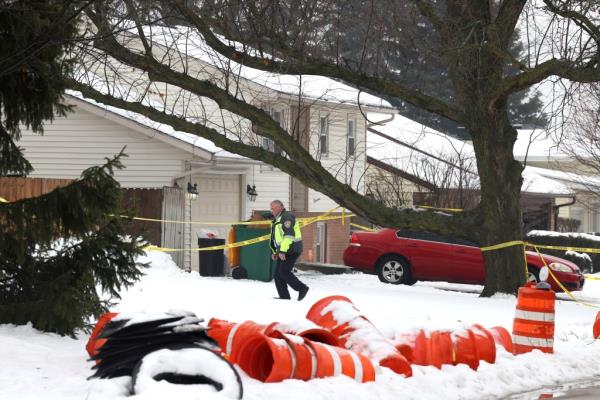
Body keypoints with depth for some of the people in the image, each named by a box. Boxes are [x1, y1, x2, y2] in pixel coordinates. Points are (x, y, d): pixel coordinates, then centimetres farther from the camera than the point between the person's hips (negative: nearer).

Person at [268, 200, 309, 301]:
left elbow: (289, 235, -24)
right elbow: (276, 237, 26)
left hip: (291, 250, -10)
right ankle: (284, 296, 4)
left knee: (284, 272, -15)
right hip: (283, 250, 10)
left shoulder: (286, 217, -15)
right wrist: (274, 252, 20)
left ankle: (302, 288, -5)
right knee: (278, 273, 3)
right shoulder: (277, 219, 19)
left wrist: (282, 251, -27)